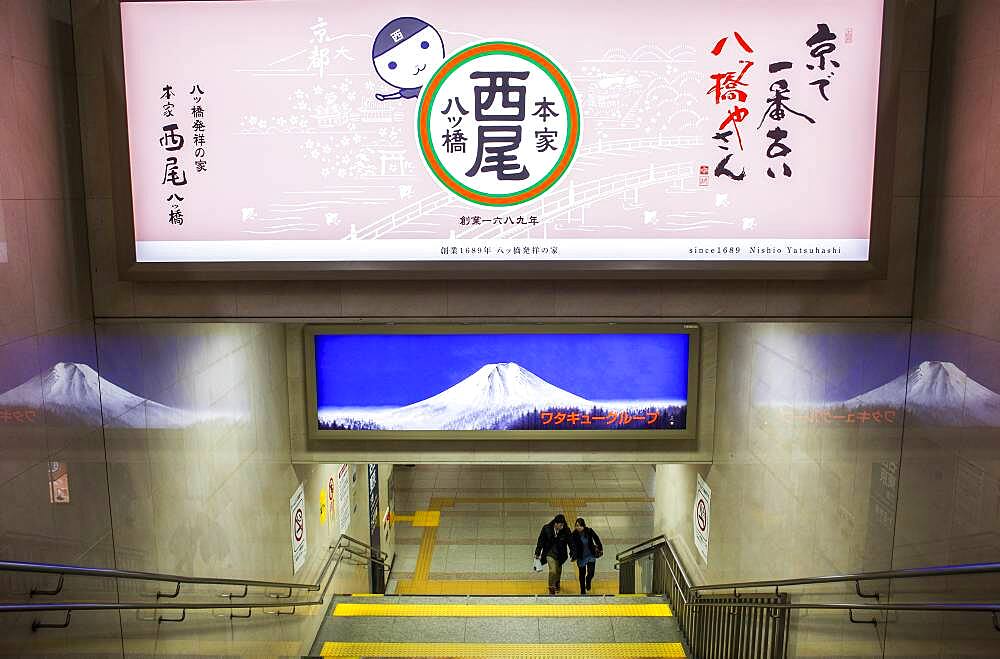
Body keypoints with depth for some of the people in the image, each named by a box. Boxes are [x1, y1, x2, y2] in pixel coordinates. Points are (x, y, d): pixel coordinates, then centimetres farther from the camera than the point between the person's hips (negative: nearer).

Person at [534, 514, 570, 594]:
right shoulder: (546, 529, -19)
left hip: (560, 554, 2)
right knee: (553, 570, -14)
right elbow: (541, 541, -8)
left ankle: (557, 584, 50)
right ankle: (551, 588, 4)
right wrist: (537, 553, -3)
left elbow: (570, 542, -9)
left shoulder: (566, 531, -18)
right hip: (550, 553, -2)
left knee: (558, 571, 21)